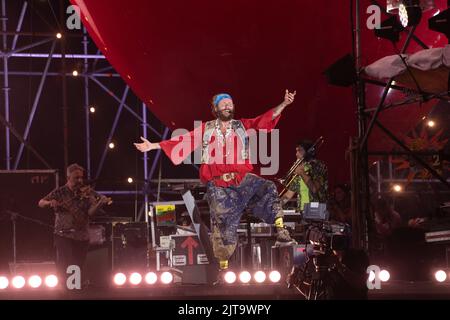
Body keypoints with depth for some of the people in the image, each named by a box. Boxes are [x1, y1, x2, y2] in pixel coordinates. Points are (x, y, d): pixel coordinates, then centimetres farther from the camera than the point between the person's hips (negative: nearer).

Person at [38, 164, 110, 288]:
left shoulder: (86, 192, 1)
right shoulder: (60, 192, 0)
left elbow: (91, 211, -10)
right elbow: (40, 203, 1)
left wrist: (101, 202, -29)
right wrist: (50, 203, -21)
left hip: (82, 236, 2)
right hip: (63, 234, -2)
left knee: (78, 267, 9)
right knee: (63, 264, -13)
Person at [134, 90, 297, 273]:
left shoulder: (242, 126, 9)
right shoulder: (206, 130, 9)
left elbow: (265, 120, -2)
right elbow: (183, 141, 5)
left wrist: (284, 104, -17)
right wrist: (153, 146, 0)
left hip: (242, 179, 1)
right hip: (218, 186, -1)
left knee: (268, 189, -27)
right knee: (224, 226, 1)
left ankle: (280, 231, -29)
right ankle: (223, 265, 14)